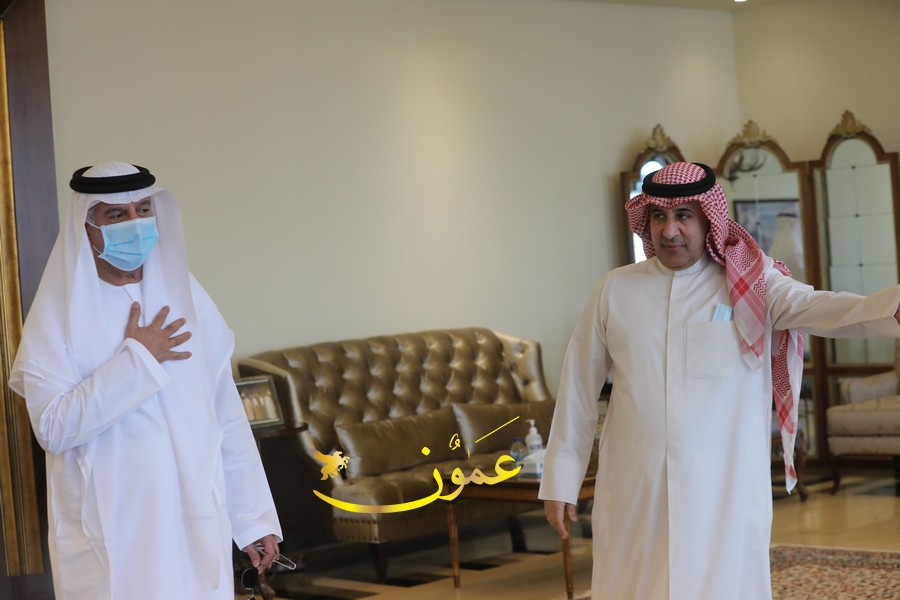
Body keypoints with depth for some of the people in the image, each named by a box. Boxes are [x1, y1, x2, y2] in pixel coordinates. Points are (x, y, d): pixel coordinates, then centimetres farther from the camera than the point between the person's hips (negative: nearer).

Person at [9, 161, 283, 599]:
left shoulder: (186, 297, 3)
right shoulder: (58, 314, -6)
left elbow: (227, 417, 4)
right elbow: (52, 427, -17)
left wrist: (255, 517, 4)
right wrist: (135, 359, -16)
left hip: (195, 523, 3)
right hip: (108, 533, -3)